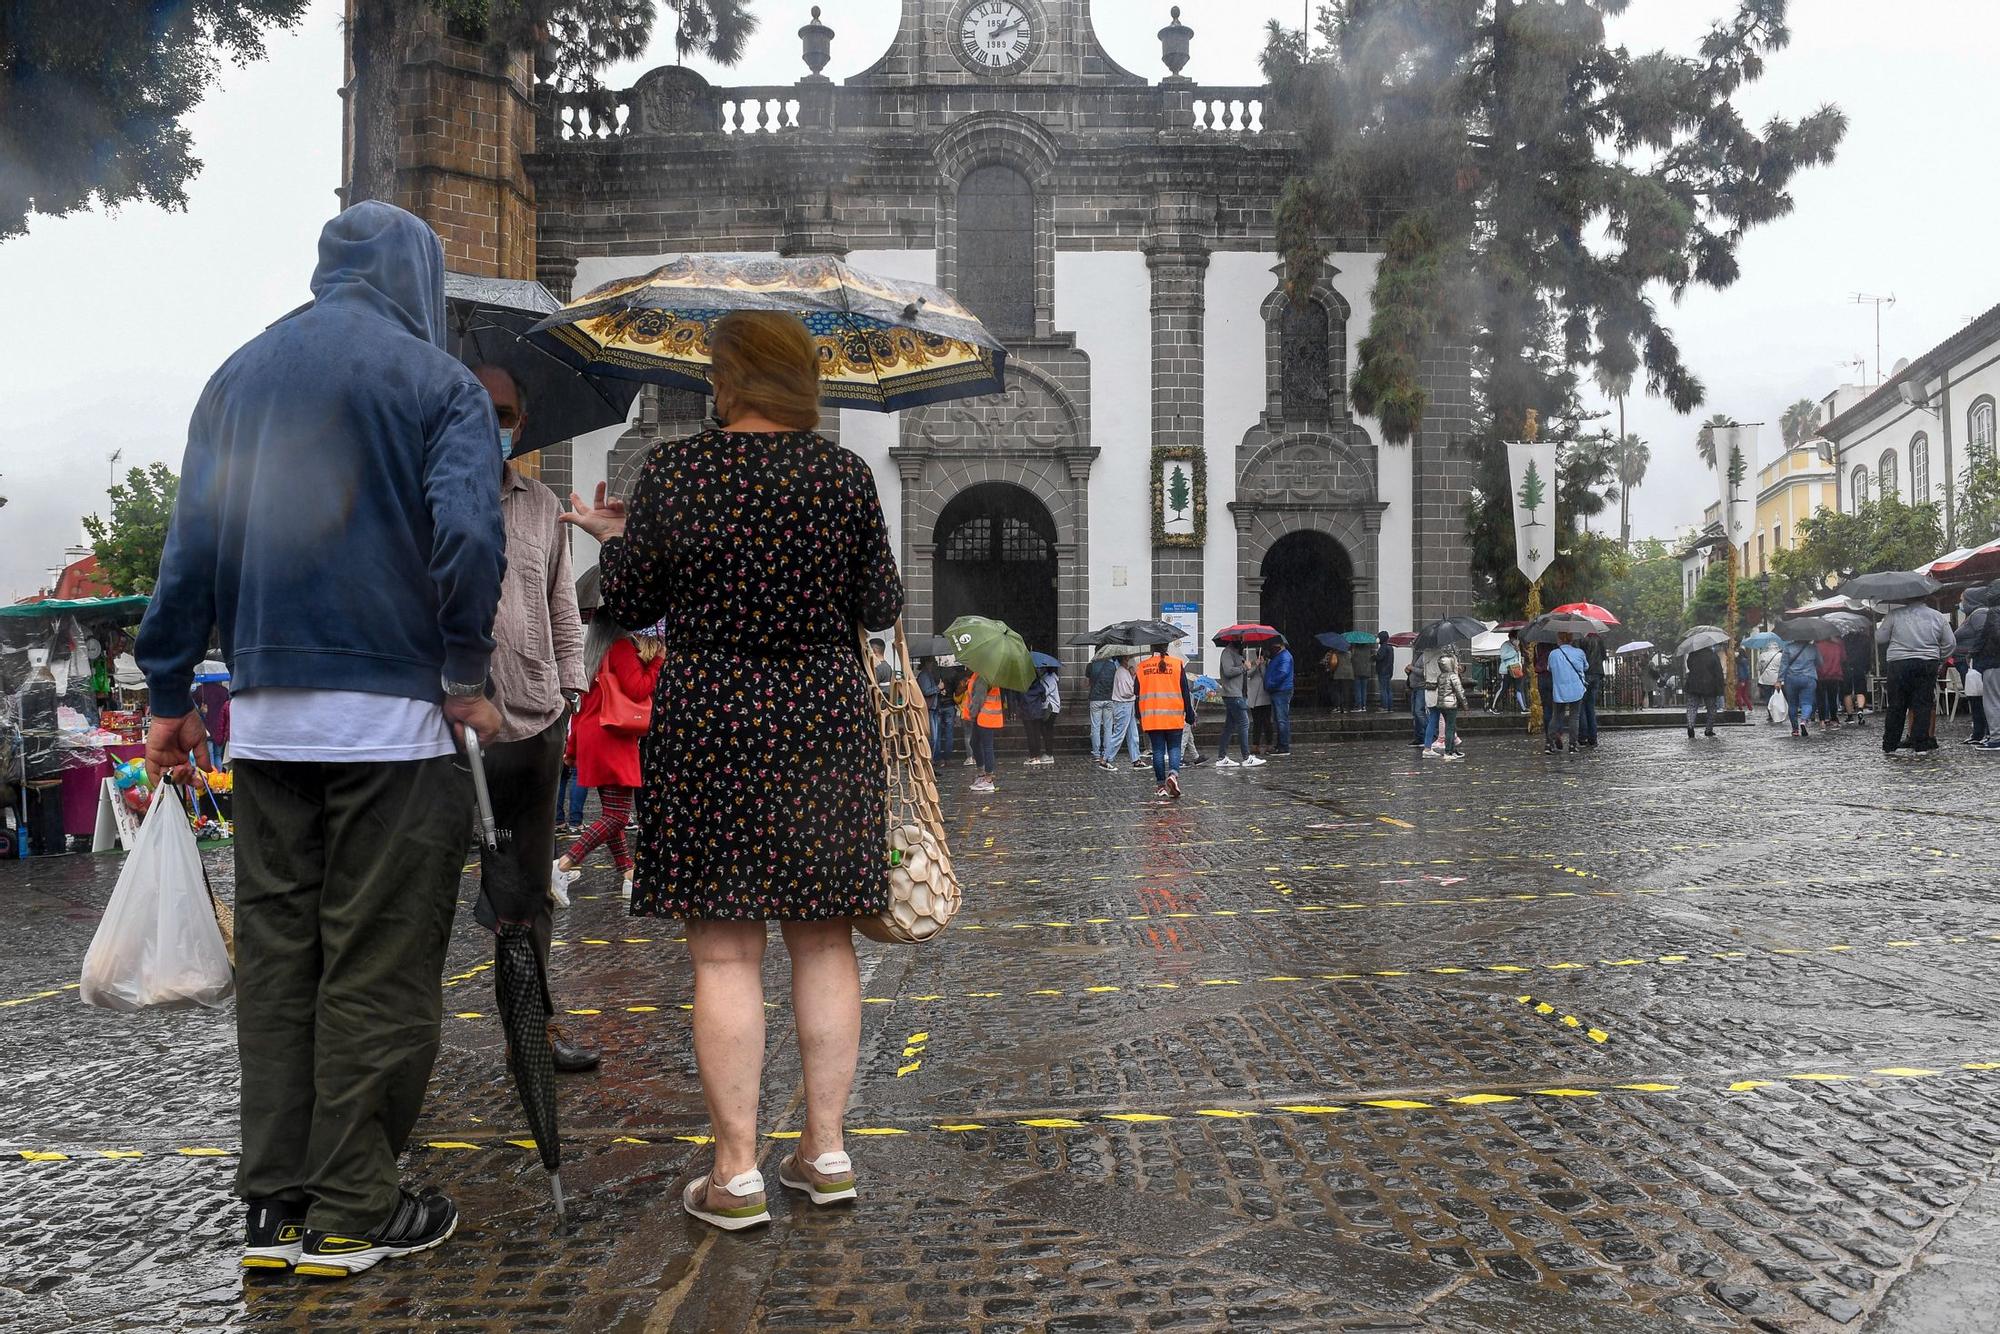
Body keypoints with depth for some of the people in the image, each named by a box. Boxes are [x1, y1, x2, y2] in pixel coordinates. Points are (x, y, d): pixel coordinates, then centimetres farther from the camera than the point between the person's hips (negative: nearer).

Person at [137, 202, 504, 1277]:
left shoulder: (237, 374, 14)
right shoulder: (436, 380, -2)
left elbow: (189, 541, 11)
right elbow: (467, 534, -15)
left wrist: (171, 692, 15)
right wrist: (464, 678, -5)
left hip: (266, 720, 5)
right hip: (391, 715, -5)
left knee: (275, 956, 12)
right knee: (377, 967, 2)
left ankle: (273, 1205, 18)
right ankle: (351, 1213, 10)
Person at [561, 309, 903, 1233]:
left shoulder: (671, 471, -5)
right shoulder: (846, 475, -1)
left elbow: (631, 606, 2)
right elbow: (880, 611, 5)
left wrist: (614, 539, 21)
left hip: (710, 725, -2)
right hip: (825, 719, 2)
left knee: (724, 954, 3)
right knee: (823, 943, 10)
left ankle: (736, 1174, 9)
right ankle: (826, 1153, 19)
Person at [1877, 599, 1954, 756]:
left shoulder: (1894, 615, -1)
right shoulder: (1938, 616, 8)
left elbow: (1879, 638, 1)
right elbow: (1950, 644, 10)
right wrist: (1940, 661, 20)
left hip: (1899, 665, -1)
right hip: (1928, 665, 1)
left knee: (1896, 707, 5)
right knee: (1923, 706, 4)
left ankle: (1889, 745, 9)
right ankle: (1921, 745, 1)